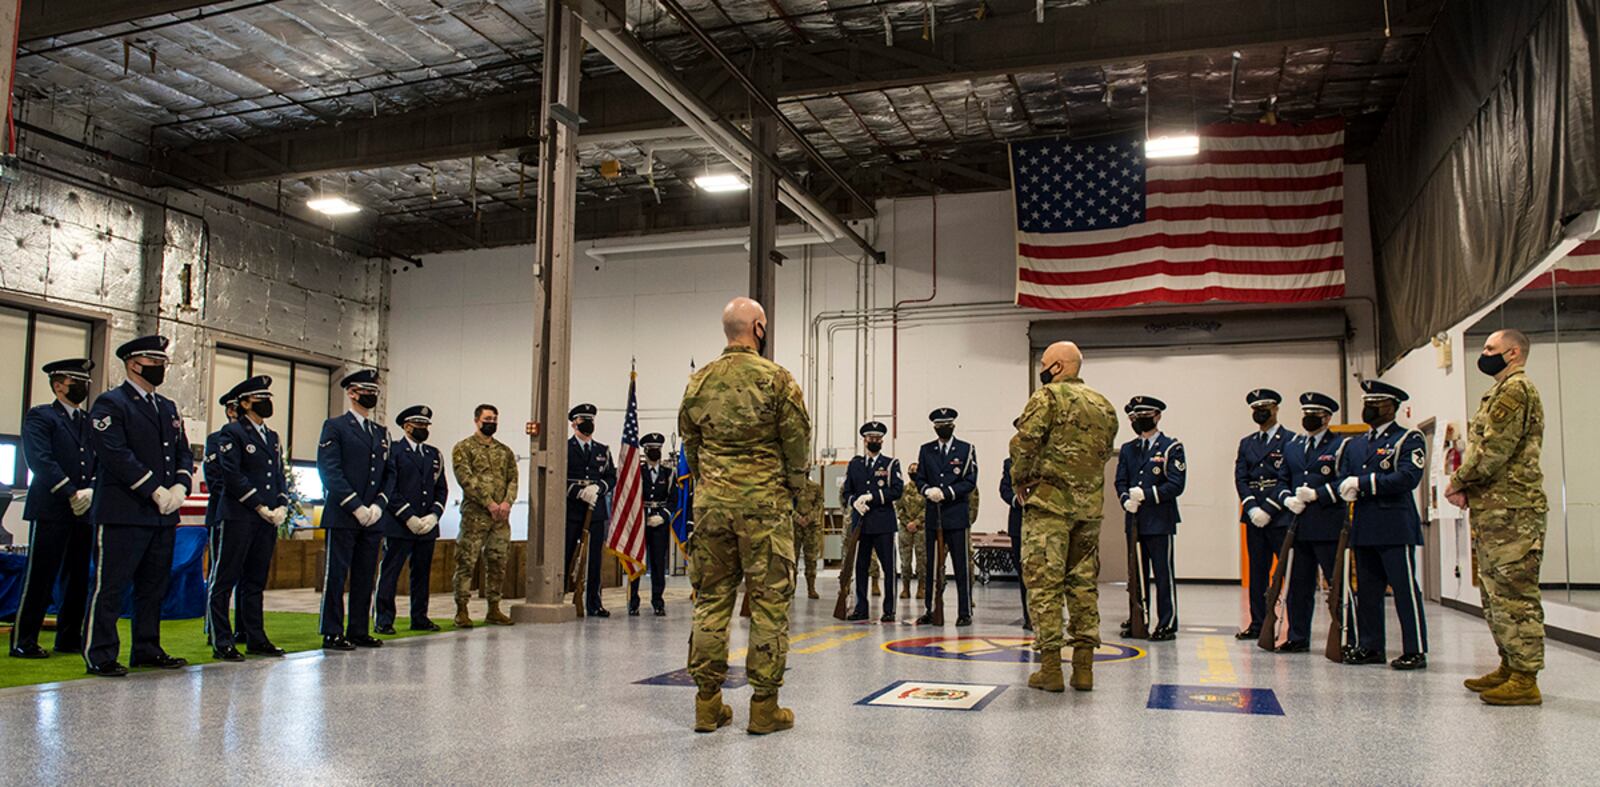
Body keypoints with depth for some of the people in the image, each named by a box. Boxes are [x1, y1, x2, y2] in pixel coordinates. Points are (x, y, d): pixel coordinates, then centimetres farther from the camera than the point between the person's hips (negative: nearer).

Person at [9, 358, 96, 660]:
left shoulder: (90, 423, 18)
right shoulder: (40, 417, 0)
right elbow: (40, 460, -11)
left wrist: (90, 491, -6)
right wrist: (71, 494, -16)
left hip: (84, 512, 6)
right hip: (51, 511, -6)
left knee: (78, 578, 8)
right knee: (40, 578, -3)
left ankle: (69, 639, 16)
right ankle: (23, 641, 5)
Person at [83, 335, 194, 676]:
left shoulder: (168, 408, 18)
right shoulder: (110, 404, -5)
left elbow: (184, 452, 17)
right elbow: (116, 455, -16)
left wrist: (180, 486, -2)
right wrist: (156, 491, -17)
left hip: (164, 515, 8)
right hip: (123, 514, -7)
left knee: (154, 586, 12)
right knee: (111, 587, -2)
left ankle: (147, 650, 20)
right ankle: (100, 655, 6)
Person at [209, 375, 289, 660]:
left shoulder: (272, 437, 19)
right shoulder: (232, 433, -3)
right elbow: (232, 475, -12)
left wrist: (282, 506, 2)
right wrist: (261, 507, -14)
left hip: (268, 519, 7)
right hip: (239, 517, -7)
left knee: (255, 580, 12)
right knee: (225, 580, -1)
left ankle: (256, 639, 16)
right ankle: (222, 642, 2)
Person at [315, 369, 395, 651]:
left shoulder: (381, 432, 18)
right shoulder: (335, 426, 0)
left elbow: (390, 472, 15)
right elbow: (329, 471, -9)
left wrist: (379, 504, -2)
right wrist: (355, 506, -15)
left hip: (373, 517, 6)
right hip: (343, 516, -6)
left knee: (365, 576, 8)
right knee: (336, 575, -2)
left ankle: (359, 630, 15)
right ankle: (332, 633, 3)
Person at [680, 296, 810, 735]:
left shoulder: (699, 381, 6)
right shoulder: (776, 378, -8)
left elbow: (689, 442, 12)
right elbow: (798, 441, -5)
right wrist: (793, 487, 10)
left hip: (712, 502, 5)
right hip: (765, 504, -4)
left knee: (711, 598, 10)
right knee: (769, 601, 3)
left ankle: (708, 702, 14)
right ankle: (764, 704, 5)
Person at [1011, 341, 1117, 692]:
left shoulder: (1047, 397, -7)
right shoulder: (1104, 406, 15)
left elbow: (1024, 443, -15)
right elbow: (1105, 453, 16)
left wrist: (1019, 481, -1)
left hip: (1050, 503, -6)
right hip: (1089, 506, 7)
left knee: (1045, 583, -3)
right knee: (1084, 583, 11)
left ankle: (1050, 666, -3)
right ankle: (1083, 666, 12)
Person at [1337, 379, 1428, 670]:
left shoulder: (1409, 439, -1)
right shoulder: (1354, 444, 19)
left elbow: (1407, 478, -15)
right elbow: (1343, 482, 14)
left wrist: (1363, 483, -14)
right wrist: (1349, 490, -10)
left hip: (1396, 528, -6)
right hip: (1363, 529, 6)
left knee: (1405, 589, -4)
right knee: (1366, 591, 9)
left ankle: (1415, 650, 2)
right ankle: (1369, 646, 17)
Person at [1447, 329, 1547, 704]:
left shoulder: (1515, 388, -11)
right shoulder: (1502, 392, 21)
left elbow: (1494, 450, -20)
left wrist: (1459, 482, -7)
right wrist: (1466, 487, 6)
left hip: (1511, 511, -11)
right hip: (1493, 509, 11)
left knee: (1514, 594, -8)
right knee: (1495, 593, 15)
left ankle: (1525, 680, -5)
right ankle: (1509, 666, 23)